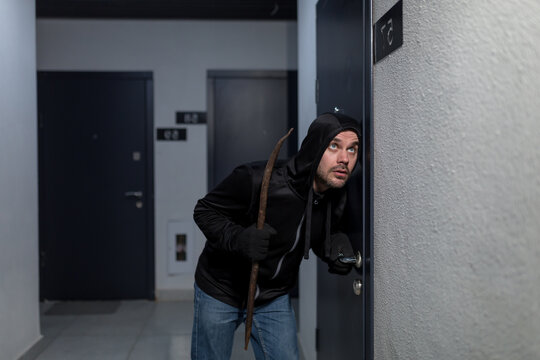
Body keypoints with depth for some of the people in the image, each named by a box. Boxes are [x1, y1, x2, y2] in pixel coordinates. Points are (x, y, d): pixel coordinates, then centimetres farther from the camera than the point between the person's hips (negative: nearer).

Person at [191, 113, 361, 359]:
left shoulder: (336, 199, -11)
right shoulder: (257, 179, -30)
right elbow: (204, 211, -18)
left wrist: (335, 245, -15)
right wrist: (238, 238, -36)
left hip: (274, 297, 4)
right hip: (221, 290, -4)